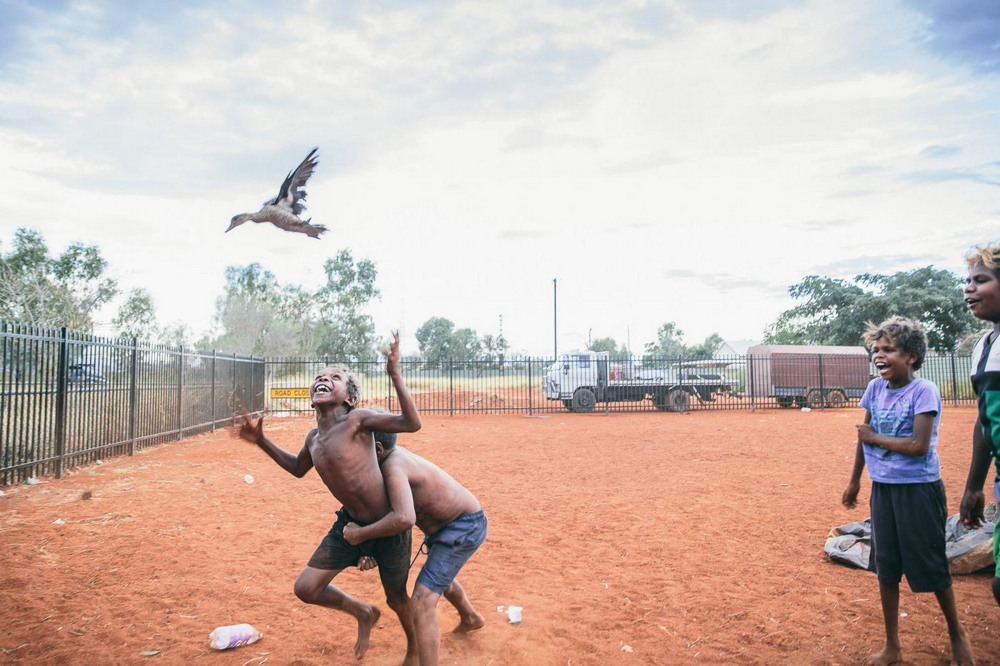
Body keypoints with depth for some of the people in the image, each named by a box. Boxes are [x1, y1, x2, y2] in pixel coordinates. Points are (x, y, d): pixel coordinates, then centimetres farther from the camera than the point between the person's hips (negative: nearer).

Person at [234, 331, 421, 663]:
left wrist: (395, 375, -36)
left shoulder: (357, 419, -20)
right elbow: (298, 468, 23)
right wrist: (262, 441, 14)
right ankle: (363, 612, 32)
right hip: (349, 524, 6)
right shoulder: (314, 437, 1)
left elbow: (412, 423, -31)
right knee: (306, 588, 4)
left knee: (396, 598, 12)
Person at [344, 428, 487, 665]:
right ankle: (470, 618, 64)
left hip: (464, 527, -10)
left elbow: (404, 519, -44)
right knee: (440, 576, 37)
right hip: (453, 523, 10)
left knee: (422, 602, -18)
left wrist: (361, 535, -30)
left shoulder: (393, 467, -28)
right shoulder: (392, 455, 0)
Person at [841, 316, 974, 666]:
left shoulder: (923, 391, -15)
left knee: (931, 568, 7)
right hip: (882, 488, 6)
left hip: (919, 489, -6)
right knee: (886, 568, 10)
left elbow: (919, 446, -22)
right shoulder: (875, 388, 2)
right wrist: (854, 482, 16)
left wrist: (875, 437, -11)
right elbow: (864, 437, 11)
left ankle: (956, 634, 34)